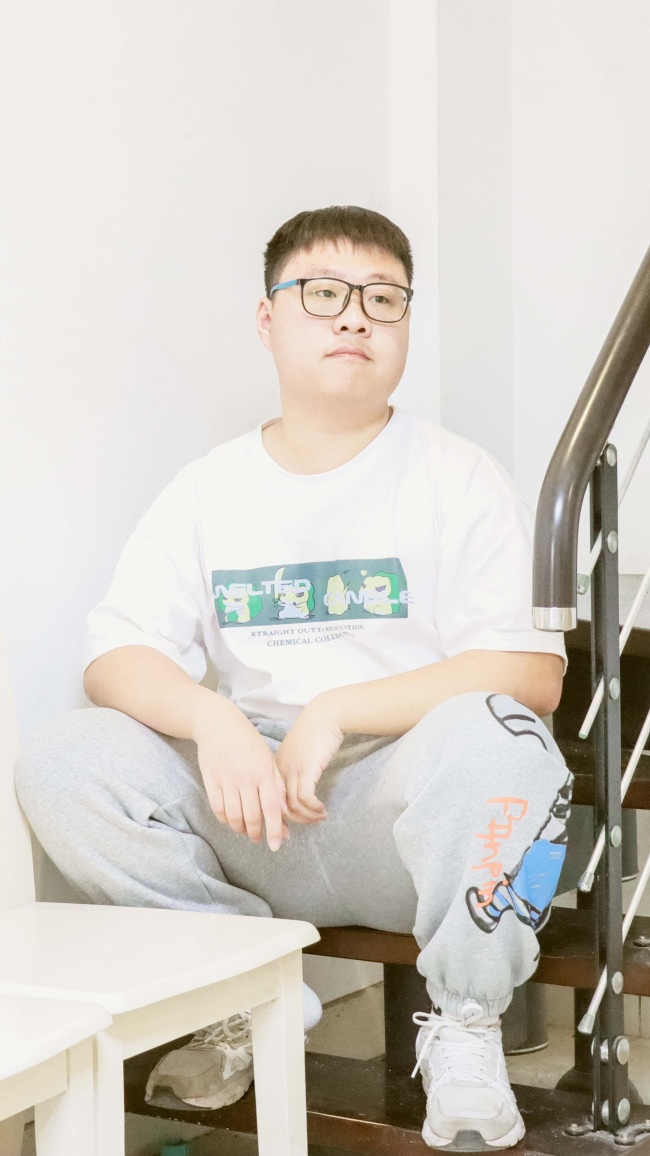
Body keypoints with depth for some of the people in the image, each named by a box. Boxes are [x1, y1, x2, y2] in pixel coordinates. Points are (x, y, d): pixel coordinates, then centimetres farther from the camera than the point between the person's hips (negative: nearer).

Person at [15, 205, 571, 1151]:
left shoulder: (457, 478, 2)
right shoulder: (210, 489, 11)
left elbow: (530, 675, -10)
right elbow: (115, 659, 2)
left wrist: (336, 712, -20)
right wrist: (211, 718, -20)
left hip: (405, 818, -3)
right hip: (250, 814, 3)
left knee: (487, 738, -36)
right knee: (61, 761, -19)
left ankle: (462, 1031, -12)